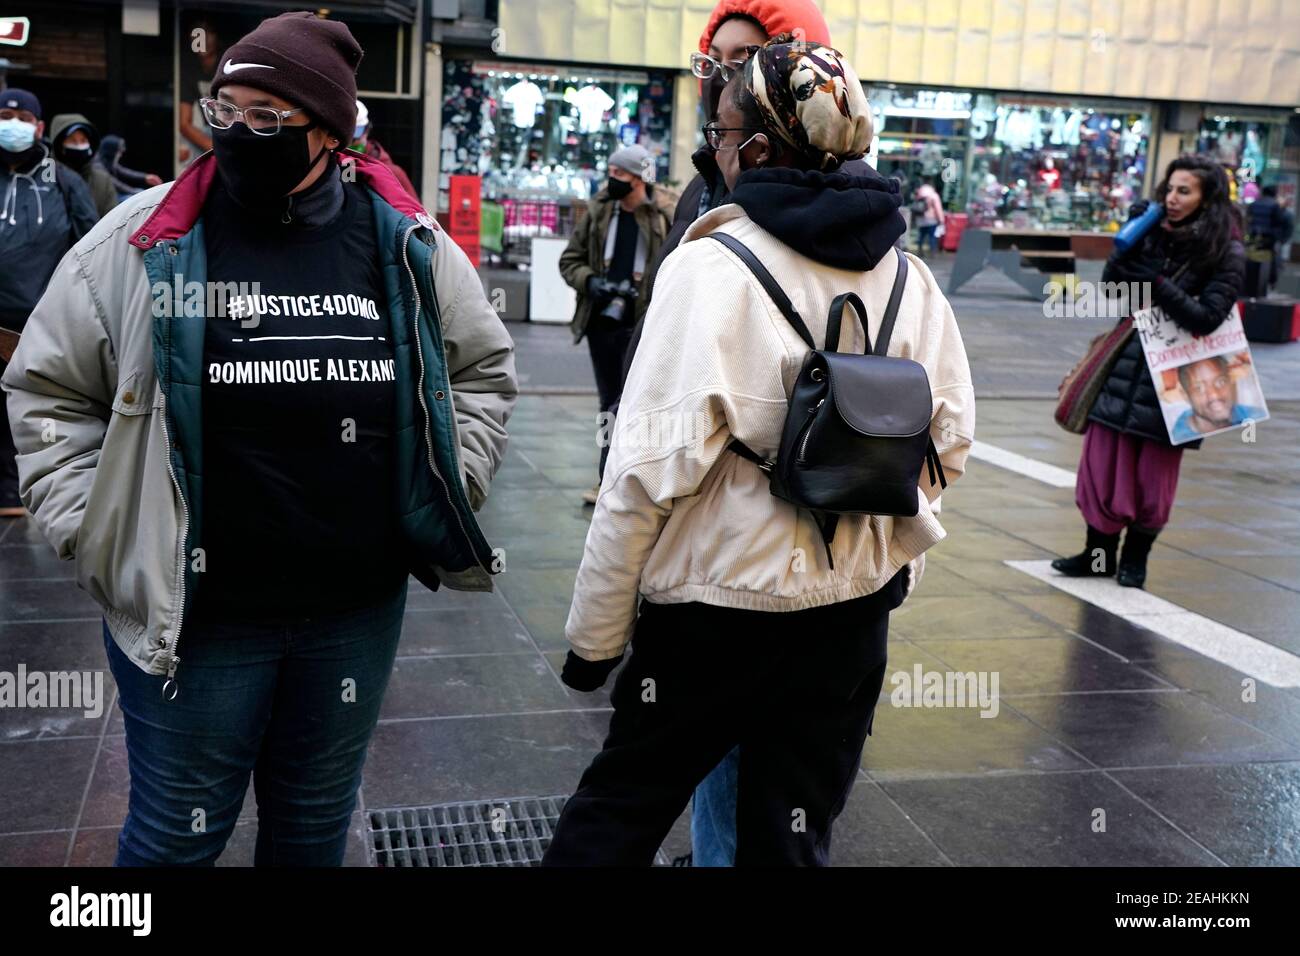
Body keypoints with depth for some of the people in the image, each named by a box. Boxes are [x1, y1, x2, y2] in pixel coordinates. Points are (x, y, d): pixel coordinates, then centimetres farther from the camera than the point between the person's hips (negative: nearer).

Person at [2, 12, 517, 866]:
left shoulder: (406, 243, -2)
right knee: (177, 835, 13)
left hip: (359, 608, 2)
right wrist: (92, 532, -4)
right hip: (188, 612, -2)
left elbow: (484, 367, 13)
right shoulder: (144, 240, -7)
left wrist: (445, 490, 4)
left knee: (316, 824, 21)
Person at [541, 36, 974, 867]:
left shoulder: (715, 267, -16)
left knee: (616, 812, 16)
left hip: (718, 611, -5)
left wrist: (594, 634, -9)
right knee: (794, 836, 18)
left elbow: (652, 470, -18)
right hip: (855, 611, 5)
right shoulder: (909, 278, 0)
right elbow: (950, 441, 6)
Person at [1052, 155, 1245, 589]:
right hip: (1124, 365, 3)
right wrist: (1129, 241, -12)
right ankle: (1099, 553, 20)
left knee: (1152, 473, 7)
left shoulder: (1227, 254, -6)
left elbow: (1205, 318, -15)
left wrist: (1156, 282, -23)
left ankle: (1135, 558, 24)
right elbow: (1110, 291, 1)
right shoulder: (1153, 234, 4)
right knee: (1103, 462, 5)